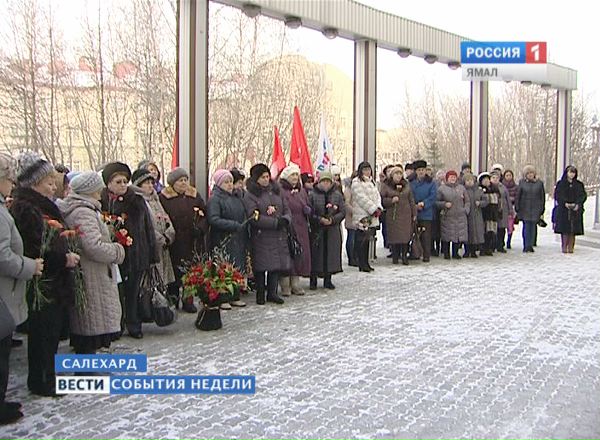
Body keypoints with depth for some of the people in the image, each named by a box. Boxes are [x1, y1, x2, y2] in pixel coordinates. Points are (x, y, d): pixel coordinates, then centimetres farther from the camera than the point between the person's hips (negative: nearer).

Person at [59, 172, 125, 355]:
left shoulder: (73, 210, 14)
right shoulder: (84, 213, -18)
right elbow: (95, 248, -26)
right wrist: (118, 251, -11)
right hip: (91, 283, -10)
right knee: (92, 332, -3)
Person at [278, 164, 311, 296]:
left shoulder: (302, 191, 16)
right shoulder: (280, 191, -5)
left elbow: (309, 208, 20)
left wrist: (308, 210, -2)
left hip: (300, 229, 6)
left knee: (300, 254, 7)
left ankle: (295, 284, 16)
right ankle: (285, 286, 5)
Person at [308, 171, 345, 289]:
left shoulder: (337, 195, 6)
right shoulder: (313, 195, -1)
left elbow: (342, 212, 5)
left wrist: (333, 219, -11)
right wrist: (320, 219, -15)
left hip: (333, 230, 2)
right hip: (316, 230, -2)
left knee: (331, 254, 5)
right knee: (316, 254, -1)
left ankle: (328, 280, 17)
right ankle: (313, 280, 10)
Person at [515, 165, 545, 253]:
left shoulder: (539, 183, 6)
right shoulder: (522, 182, 3)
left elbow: (542, 197, 9)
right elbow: (518, 196, 5)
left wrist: (542, 210, 6)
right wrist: (517, 208, 0)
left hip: (535, 208, 1)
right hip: (524, 208, -1)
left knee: (533, 227, 0)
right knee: (526, 226, -5)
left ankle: (530, 246, 7)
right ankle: (526, 246, 0)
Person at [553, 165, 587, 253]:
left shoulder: (579, 184, 11)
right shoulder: (560, 184, 6)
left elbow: (583, 195, 4)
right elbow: (557, 195, -2)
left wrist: (577, 204, -13)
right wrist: (565, 203, -16)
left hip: (575, 210, 1)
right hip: (563, 210, -1)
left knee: (573, 229, -2)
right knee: (564, 229, -5)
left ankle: (571, 247, 2)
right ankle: (564, 247, 0)